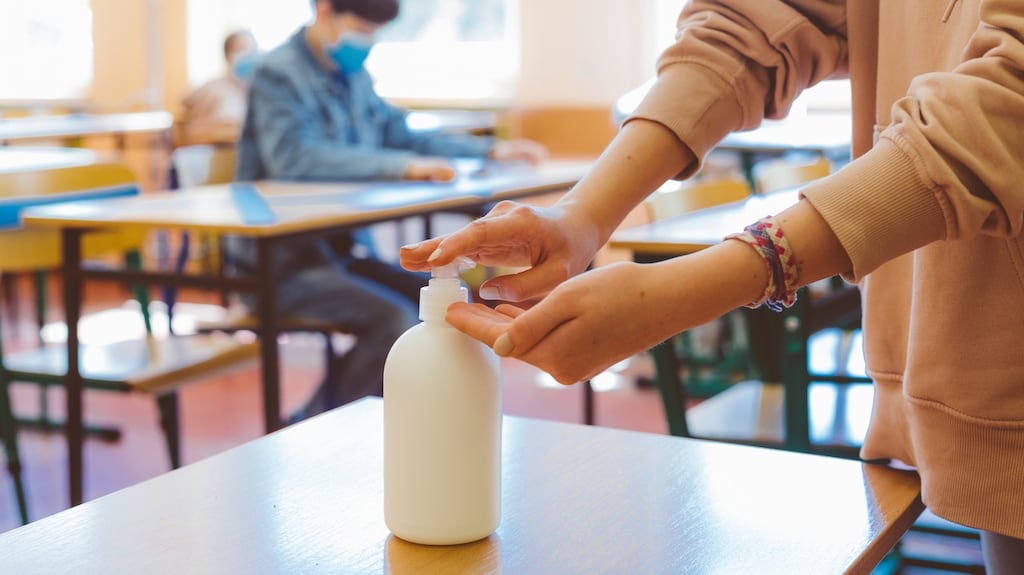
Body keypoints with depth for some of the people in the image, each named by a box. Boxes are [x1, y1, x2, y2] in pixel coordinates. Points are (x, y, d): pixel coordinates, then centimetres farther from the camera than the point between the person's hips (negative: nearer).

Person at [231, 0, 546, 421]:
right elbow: (293, 157, -30)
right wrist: (402, 166, -37)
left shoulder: (354, 76, 11)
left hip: (339, 245, 9)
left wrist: (490, 149, 14)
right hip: (282, 258, -9)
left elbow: (400, 136, 23)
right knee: (395, 321, -24)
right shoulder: (278, 74, -13)